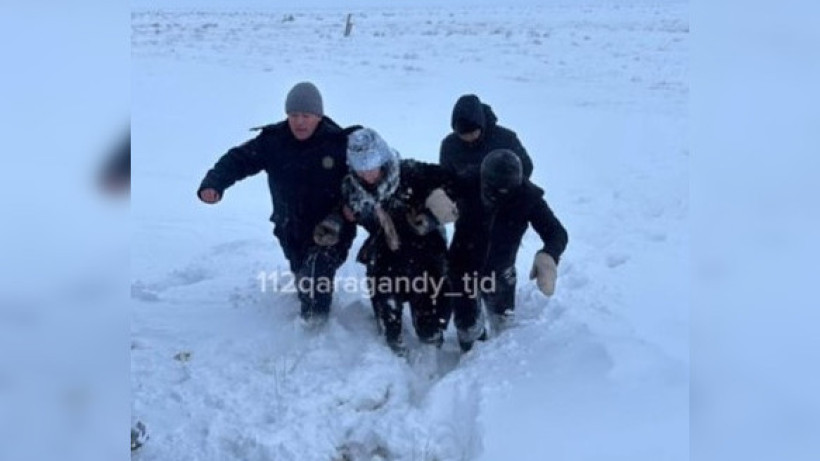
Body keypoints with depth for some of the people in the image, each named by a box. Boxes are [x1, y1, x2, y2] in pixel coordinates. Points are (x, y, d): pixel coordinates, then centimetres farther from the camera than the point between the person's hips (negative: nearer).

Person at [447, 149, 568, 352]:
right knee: (468, 327, 9)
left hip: (500, 270, 2)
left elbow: (557, 232, -32)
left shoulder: (527, 197, -28)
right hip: (464, 267, -1)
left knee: (504, 321, 23)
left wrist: (548, 255, -52)